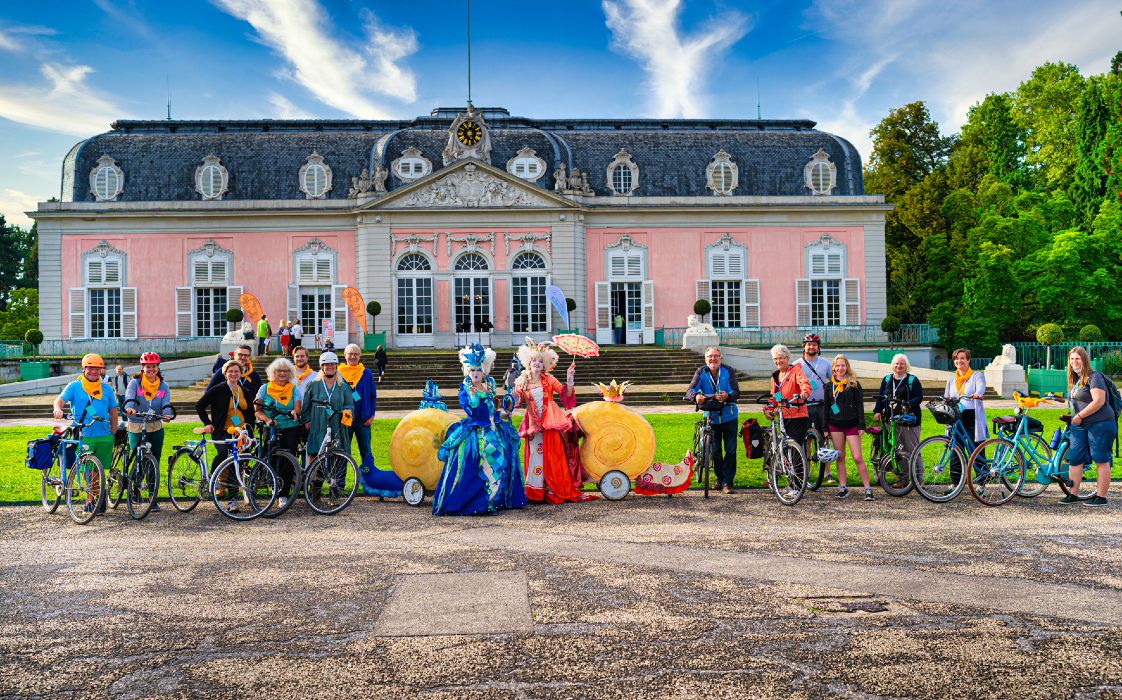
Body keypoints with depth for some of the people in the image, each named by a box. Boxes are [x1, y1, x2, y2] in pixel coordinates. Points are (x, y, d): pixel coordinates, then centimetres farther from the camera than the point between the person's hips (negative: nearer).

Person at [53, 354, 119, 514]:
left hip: (104, 436, 3)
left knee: (101, 469, 7)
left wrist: (113, 433, 8)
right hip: (83, 436, -3)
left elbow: (113, 411, 13)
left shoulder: (106, 388, 10)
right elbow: (60, 399, -11)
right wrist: (58, 409, -35)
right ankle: (90, 498, 8)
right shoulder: (74, 386, 3)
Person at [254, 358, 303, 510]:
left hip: (291, 429, 0)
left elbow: (297, 408, -2)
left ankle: (284, 495, -3)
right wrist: (268, 419, -16)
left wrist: (294, 412, -26)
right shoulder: (265, 388, 9)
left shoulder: (294, 389, 10)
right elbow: (257, 410, 3)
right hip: (271, 429, 0)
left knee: (288, 460, -9)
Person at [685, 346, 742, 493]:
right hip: (712, 417, 1)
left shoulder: (729, 371, -10)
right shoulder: (701, 372, -6)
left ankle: (727, 482, 7)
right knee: (715, 451, 8)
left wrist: (727, 396, -42)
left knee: (730, 450, -2)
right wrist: (695, 396, -43)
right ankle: (719, 478, 28)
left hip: (729, 416, -1)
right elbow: (690, 390, -19)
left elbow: (736, 392, -19)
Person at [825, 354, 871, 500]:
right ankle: (843, 488, 10)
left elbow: (860, 405, 0)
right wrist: (825, 428, 5)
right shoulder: (830, 385, 9)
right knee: (840, 457, 5)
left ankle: (868, 488, -3)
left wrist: (861, 425, -7)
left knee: (858, 458, -7)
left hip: (851, 424, -3)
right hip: (835, 425, 3)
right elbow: (826, 407, 11)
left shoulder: (854, 384, 1)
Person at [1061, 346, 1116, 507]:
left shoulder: (1094, 377, -12)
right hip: (1079, 426, 8)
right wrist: (1075, 418, 12)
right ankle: (1073, 494, 10)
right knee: (1074, 460, 4)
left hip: (1100, 424, -8)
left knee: (1101, 461, 0)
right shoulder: (1075, 379, 14)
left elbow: (1098, 401, -22)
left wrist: (1079, 416, -17)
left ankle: (1101, 497, 5)